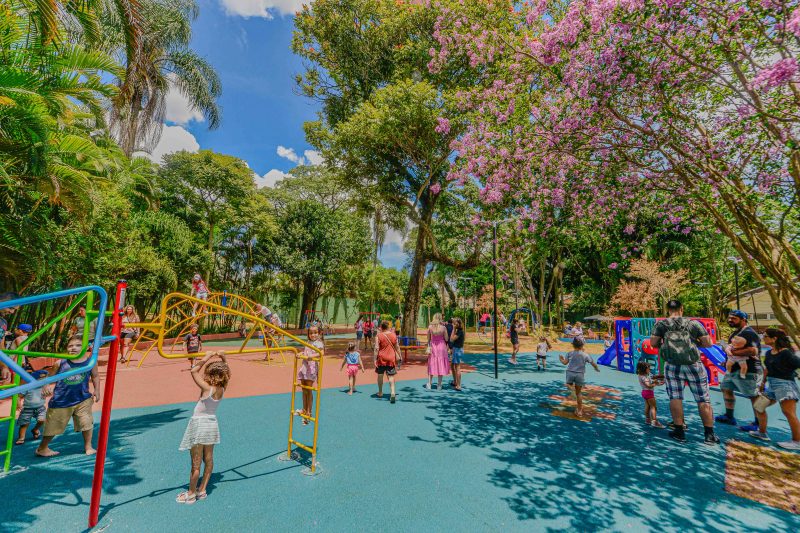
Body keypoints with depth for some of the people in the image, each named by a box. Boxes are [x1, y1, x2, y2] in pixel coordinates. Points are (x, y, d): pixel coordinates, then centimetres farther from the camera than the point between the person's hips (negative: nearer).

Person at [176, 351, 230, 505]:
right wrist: (223, 359, -2)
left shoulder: (207, 388, -25)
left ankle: (191, 494, 23)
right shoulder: (222, 389, -7)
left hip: (200, 425, -7)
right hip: (212, 424, 7)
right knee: (208, 460, 17)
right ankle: (202, 490, 31)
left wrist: (205, 359, -22)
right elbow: (225, 373, 10)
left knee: (196, 463, 8)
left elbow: (194, 371, -24)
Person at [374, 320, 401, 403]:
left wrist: (375, 359, -7)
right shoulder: (394, 335, 1)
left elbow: (376, 348, -11)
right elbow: (397, 347, 7)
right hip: (391, 358, 1)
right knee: (391, 376, 3)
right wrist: (399, 356, 17)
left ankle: (380, 393, 30)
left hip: (381, 358, -1)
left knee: (380, 375, 17)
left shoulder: (378, 336, -8)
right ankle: (392, 392, -15)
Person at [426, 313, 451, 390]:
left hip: (432, 347, 2)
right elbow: (447, 339, -4)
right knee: (440, 366, 9)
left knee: (431, 366, 12)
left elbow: (428, 339, 0)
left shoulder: (430, 327, -7)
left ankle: (429, 384, 10)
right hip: (441, 347, -2)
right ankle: (439, 385, 15)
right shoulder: (443, 327, -12)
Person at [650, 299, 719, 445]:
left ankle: (679, 431, 10)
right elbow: (708, 343, 0)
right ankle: (709, 435, 14)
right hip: (693, 365, 0)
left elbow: (653, 343, -5)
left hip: (672, 366, 0)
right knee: (703, 400, 9)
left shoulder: (661, 324, -1)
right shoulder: (693, 323, -1)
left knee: (675, 398, 6)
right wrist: (695, 341, 18)